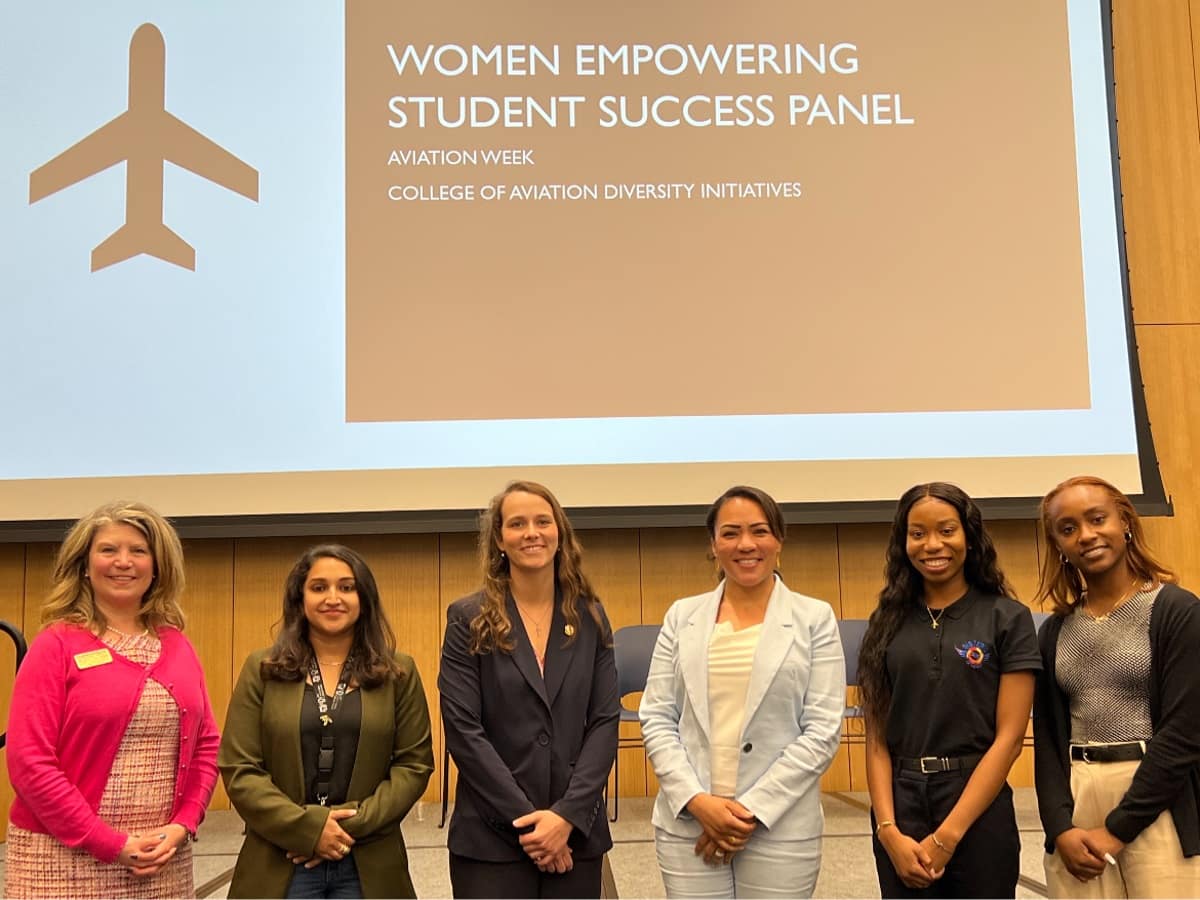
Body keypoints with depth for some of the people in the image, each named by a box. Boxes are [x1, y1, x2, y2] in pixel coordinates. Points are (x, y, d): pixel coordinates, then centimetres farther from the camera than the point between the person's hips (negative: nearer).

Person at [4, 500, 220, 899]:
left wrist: (182, 826, -4)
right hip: (67, 862, -3)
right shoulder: (56, 645, -5)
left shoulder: (178, 648, 8)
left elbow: (206, 745, 11)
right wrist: (110, 844, -13)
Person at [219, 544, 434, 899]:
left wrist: (353, 824, -12)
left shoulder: (398, 673, 3)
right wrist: (307, 827, -13)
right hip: (279, 865, 0)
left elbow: (415, 764, 0)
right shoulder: (262, 670, 1)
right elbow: (239, 769, -3)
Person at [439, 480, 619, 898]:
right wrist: (526, 820, -12)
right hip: (490, 839, -2)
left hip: (576, 834, 2)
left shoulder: (590, 617, 5)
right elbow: (463, 730, -8)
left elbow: (605, 722, 0)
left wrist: (567, 814, -11)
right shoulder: (469, 619, -2)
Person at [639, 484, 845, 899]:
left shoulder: (815, 618, 1)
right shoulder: (682, 616, 6)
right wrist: (697, 800, -9)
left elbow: (823, 732, -4)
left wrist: (753, 810, -10)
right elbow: (656, 719, 4)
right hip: (687, 824, 2)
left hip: (781, 829, -1)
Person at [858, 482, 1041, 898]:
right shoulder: (887, 623, 5)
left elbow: (1009, 737, -8)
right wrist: (890, 831, -10)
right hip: (899, 810, 2)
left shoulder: (1008, 619, -2)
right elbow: (877, 738, 3)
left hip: (979, 813, -2)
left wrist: (947, 836, -13)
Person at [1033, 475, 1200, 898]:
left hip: (1156, 812, -4)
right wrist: (1060, 827, -6)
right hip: (1075, 810, 4)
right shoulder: (1055, 630, 9)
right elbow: (1047, 737, 8)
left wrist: (1117, 828, -12)